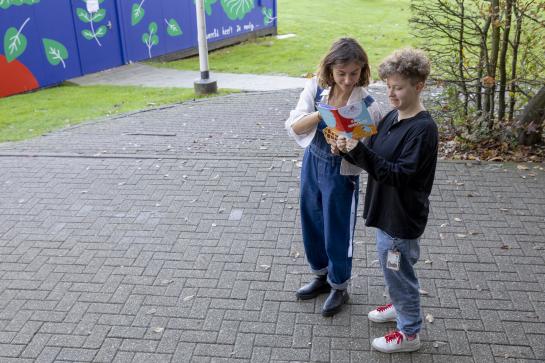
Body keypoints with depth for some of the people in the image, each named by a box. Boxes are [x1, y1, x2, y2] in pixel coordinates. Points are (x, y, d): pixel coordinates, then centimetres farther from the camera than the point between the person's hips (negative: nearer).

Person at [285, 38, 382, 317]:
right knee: (312, 224, 20)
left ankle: (339, 287, 35)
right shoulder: (316, 88, -10)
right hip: (311, 164, 5)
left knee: (337, 231, 10)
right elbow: (294, 127, -14)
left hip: (341, 173, -5)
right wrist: (320, 113, -30)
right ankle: (322, 275, 45)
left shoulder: (367, 106, -20)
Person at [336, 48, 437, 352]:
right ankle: (400, 306, 49)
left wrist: (361, 152, -34)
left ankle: (409, 333, 26)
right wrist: (348, 150, -12)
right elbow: (372, 158, 8)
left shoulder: (423, 128, -23)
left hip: (402, 218, -8)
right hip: (386, 210, 8)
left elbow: (401, 174, -29)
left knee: (398, 271, 7)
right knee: (392, 268, 25)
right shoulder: (392, 117, 3)